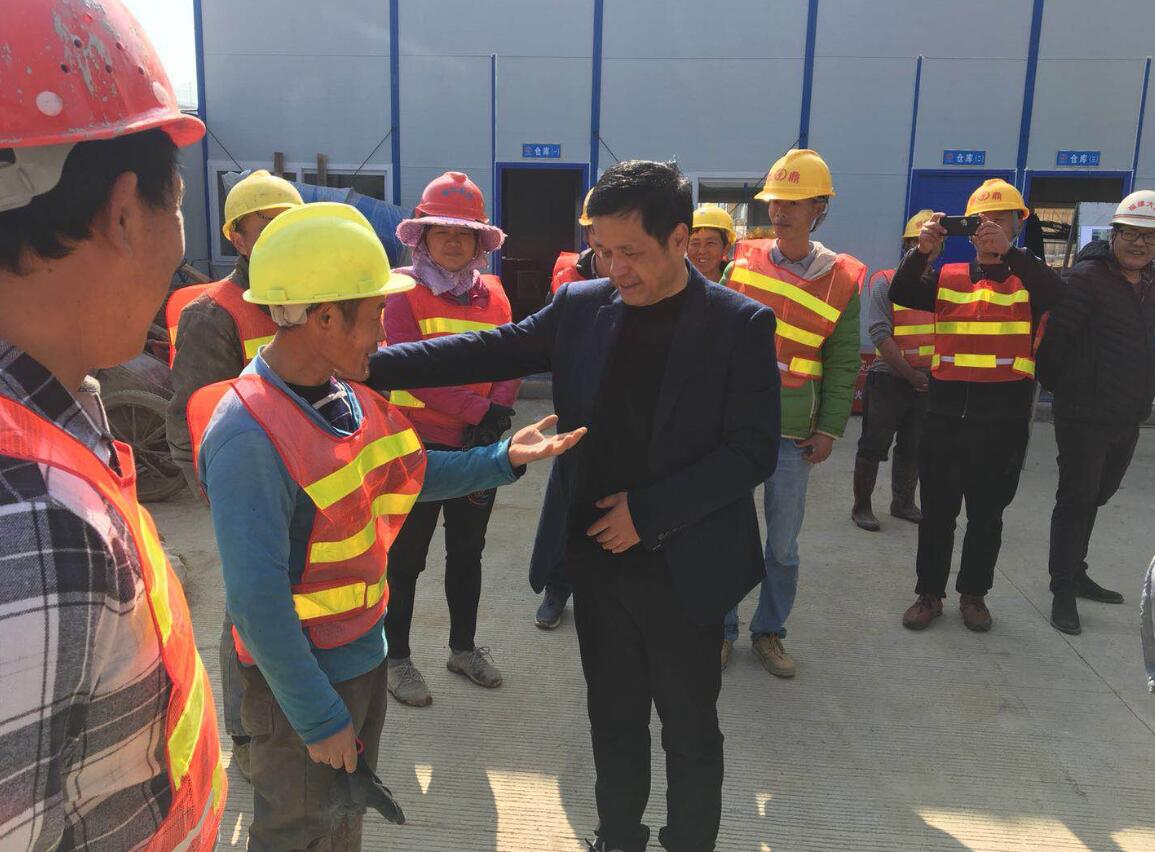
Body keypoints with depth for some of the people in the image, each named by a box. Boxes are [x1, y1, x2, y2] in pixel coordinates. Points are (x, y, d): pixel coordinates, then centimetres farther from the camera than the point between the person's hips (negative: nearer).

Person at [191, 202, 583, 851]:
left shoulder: (348, 394, -4)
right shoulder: (248, 437, -29)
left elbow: (412, 470, 9)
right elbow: (257, 601, -27)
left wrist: (504, 458, -1)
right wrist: (318, 717, -20)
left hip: (364, 653, 7)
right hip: (300, 680, -7)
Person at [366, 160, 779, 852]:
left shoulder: (740, 324, -10)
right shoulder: (580, 307, 0)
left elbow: (755, 449, -12)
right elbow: (489, 351, -1)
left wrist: (650, 511, -17)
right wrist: (372, 362, -11)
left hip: (685, 567, -3)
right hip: (597, 560, 3)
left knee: (690, 731, 15)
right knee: (614, 721, 20)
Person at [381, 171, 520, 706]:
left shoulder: (492, 294, 8)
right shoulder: (405, 291, -7)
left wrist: (497, 413, -16)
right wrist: (478, 411, -22)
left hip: (479, 444, 5)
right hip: (420, 443, -5)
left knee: (467, 551, 17)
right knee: (407, 556, 6)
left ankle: (464, 647, 34)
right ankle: (396, 658, 23)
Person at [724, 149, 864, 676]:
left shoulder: (840, 280, -1)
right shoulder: (743, 262, 3)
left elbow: (843, 364, 3)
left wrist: (830, 429, 0)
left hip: (792, 433, 0)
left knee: (783, 543, 8)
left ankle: (769, 632, 28)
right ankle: (721, 628, 24)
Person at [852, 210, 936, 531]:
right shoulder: (886, 283, -6)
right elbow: (880, 335, -14)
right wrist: (911, 375, -16)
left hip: (928, 382, 5)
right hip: (889, 380, -5)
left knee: (913, 449, 14)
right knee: (873, 447, 1)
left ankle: (903, 503, 28)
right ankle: (861, 506, 13)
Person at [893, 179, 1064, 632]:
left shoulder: (1027, 279, 2)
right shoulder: (948, 277, 7)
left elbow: (1058, 293, -19)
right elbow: (900, 294, -7)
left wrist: (1008, 250, -27)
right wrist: (923, 250, -20)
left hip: (1002, 416, -1)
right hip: (946, 411, 1)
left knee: (987, 513, 11)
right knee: (937, 510, 9)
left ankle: (974, 593, 28)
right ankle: (929, 592, 23)